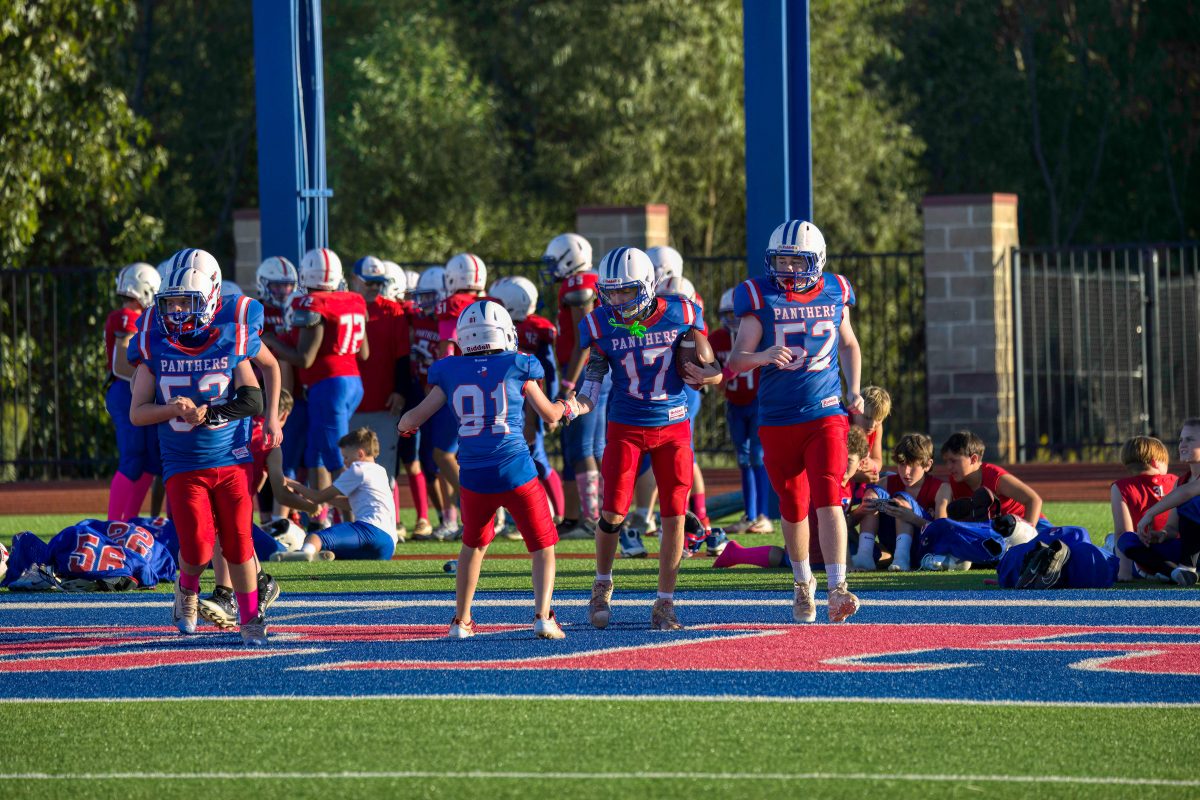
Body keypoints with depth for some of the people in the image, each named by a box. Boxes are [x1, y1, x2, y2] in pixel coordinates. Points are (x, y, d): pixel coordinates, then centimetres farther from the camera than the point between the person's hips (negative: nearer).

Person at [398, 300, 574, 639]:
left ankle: (461, 620, 27)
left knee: (473, 544, 25)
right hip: (516, 471, -3)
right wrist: (568, 407, 35)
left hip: (474, 477, 3)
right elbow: (549, 413, 13)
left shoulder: (450, 373, 3)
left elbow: (415, 417, 8)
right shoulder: (517, 368, 0)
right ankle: (543, 616, -8)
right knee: (543, 547, 9)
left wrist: (404, 424, 32)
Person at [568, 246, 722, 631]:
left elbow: (701, 367, 0)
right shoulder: (601, 325, -8)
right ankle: (602, 586, 21)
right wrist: (582, 402, -20)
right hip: (626, 427, 0)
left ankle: (665, 605, 9)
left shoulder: (681, 315, -8)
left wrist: (707, 375, -22)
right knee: (613, 513, -6)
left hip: (673, 426, 0)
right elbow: (593, 373, -1)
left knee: (674, 516, -2)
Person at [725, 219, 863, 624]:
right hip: (778, 420, 0)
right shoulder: (760, 297, -5)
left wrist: (854, 390, 8)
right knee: (793, 507, 11)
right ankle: (803, 583, 32)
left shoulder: (834, 293, 3)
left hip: (826, 414, 0)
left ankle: (837, 588, -20)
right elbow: (736, 359, -8)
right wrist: (763, 356, -29)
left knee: (828, 500, -15)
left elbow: (848, 344, 20)